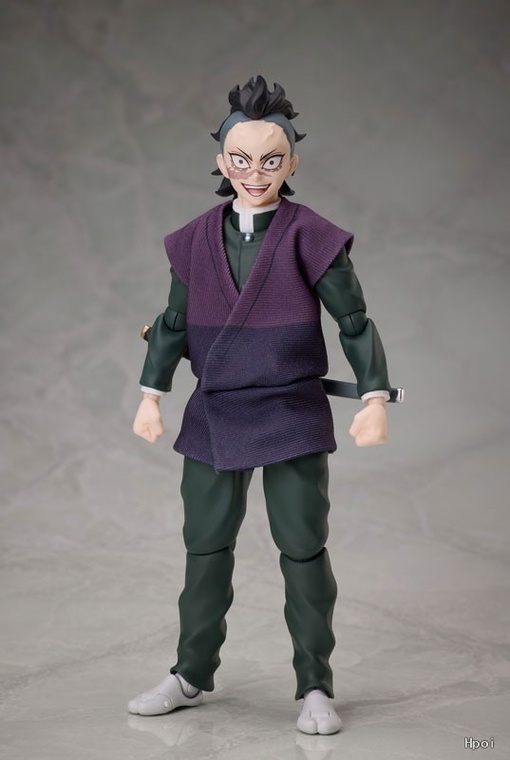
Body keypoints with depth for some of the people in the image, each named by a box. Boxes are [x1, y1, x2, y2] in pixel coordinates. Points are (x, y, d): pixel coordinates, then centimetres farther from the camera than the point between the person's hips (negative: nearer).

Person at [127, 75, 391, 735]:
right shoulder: (195, 241, 3)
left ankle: (315, 688, 14)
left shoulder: (311, 238, -8)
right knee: (205, 549, 13)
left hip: (291, 416, -4)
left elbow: (355, 322, -5)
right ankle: (192, 676, 27)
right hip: (213, 416, 4)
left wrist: (375, 398, -11)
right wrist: (151, 395, 9)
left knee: (303, 551, 3)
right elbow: (173, 323, 12)